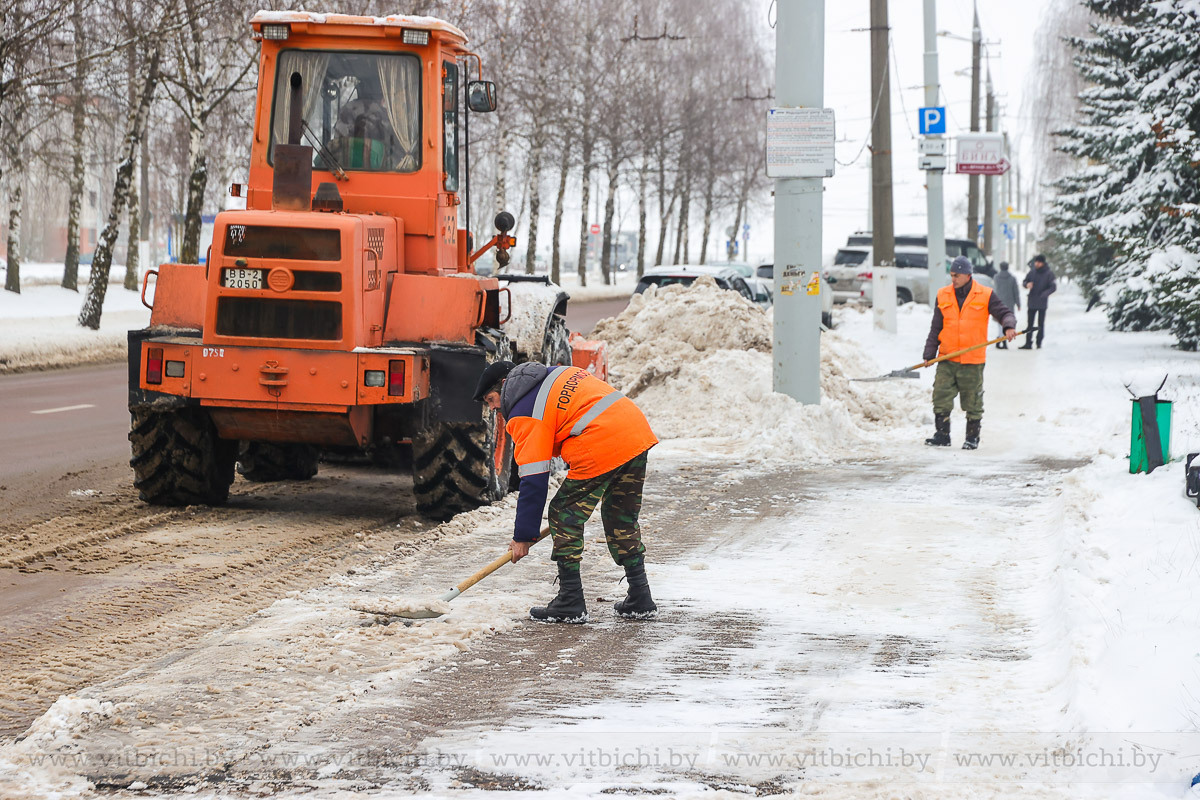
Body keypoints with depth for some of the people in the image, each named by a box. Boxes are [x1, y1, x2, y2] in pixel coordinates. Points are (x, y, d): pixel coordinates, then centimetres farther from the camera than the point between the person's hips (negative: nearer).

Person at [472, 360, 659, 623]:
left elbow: (533, 481, -4)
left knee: (564, 516, 4)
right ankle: (640, 600, 22)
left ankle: (571, 603, 4)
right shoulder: (558, 374, 24)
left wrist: (523, 537, 1)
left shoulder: (525, 414, -1)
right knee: (622, 519, 20)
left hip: (601, 449, -9)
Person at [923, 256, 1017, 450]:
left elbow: (1004, 313, -1)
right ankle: (942, 434, 4)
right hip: (947, 360, 2)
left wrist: (1009, 327, -24)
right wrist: (929, 353, 5)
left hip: (973, 361, -2)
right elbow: (936, 328, 9)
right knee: (941, 396, -4)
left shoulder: (985, 295, -2)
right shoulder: (943, 295, 6)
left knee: (973, 401, 5)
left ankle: (973, 437, 17)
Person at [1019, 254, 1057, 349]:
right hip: (1032, 302, 4)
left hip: (1042, 303, -4)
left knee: (1041, 324, 3)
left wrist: (1045, 293, -29)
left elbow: (1053, 287, -11)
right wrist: (1027, 284, -12)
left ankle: (1039, 343, 10)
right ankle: (1028, 343, 8)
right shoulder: (1032, 272, 6)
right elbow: (1025, 281, 14)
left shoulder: (1048, 274, -6)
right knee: (1030, 323, 5)